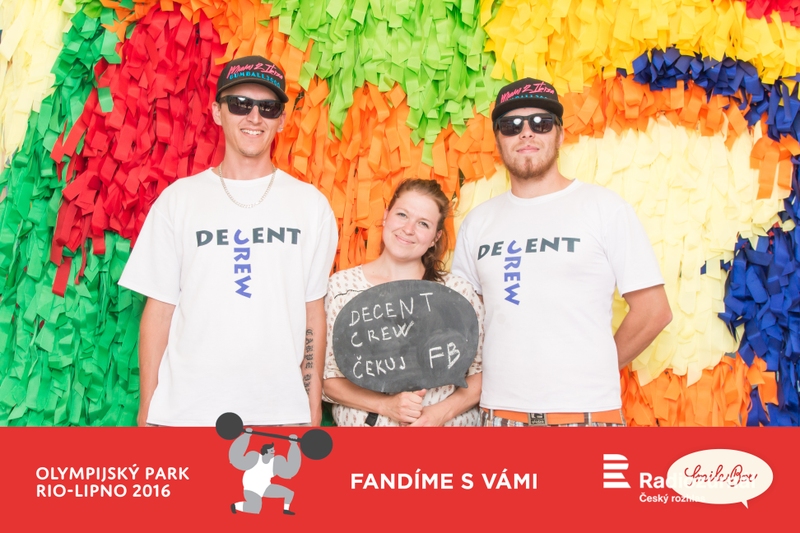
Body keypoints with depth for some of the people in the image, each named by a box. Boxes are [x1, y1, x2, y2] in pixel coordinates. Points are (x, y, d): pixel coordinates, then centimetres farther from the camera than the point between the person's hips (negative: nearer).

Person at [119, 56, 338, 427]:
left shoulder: (311, 204, 5)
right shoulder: (178, 199, 4)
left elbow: (313, 312, 5)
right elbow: (159, 308, 3)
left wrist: (314, 409, 4)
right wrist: (146, 409, 0)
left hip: (282, 409, 1)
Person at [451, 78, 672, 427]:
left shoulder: (603, 207, 0)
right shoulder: (478, 222, 9)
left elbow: (654, 311, -1)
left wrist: (596, 371, 3)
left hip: (584, 411, -3)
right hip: (498, 411, 3)